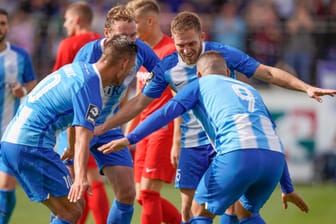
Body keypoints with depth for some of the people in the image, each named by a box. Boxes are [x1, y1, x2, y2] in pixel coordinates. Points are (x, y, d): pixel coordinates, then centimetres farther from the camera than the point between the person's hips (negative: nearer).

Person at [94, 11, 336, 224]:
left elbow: (267, 73, -10)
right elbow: (139, 103, 2)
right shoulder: (167, 68, -6)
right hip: (193, 144, 2)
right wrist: (102, 127, -2)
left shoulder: (225, 54, -13)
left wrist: (307, 87, -19)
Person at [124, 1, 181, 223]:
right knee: (142, 195, 6)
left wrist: (177, 142, -18)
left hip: (165, 129, -9)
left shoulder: (170, 51, -12)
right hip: (146, 130, 9)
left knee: (148, 192, -11)